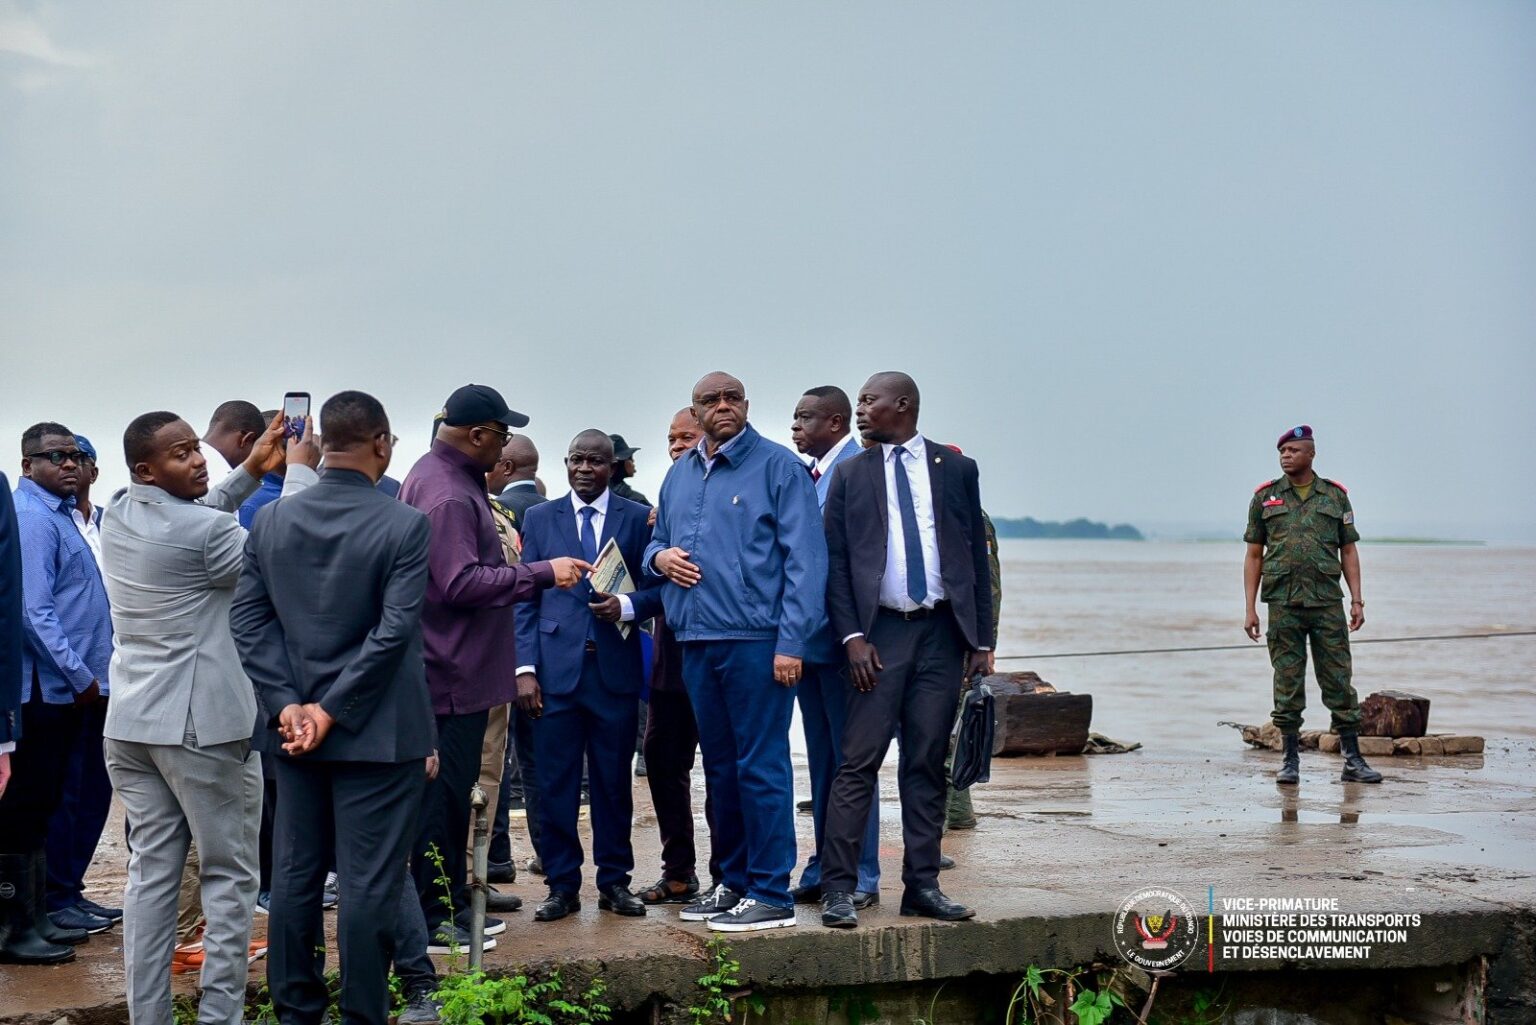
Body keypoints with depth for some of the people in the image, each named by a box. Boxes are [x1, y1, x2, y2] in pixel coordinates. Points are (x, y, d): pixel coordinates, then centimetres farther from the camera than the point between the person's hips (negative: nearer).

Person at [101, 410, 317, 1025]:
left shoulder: (117, 519, 5)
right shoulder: (205, 532, -18)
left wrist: (250, 471, 13)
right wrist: (299, 471, 2)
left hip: (131, 721, 8)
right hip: (201, 721, -7)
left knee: (150, 872, 10)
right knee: (229, 876, 2)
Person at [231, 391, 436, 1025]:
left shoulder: (271, 521, 2)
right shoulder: (404, 526, -12)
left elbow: (248, 617, 0)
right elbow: (394, 631, -17)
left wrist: (288, 704, -4)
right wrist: (334, 710, -13)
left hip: (297, 729, 5)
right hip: (378, 733, -5)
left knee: (295, 875, 13)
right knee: (368, 885, 1)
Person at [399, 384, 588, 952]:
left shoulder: (447, 477, 15)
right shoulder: (447, 495, -20)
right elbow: (462, 584, -25)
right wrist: (542, 573, -20)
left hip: (455, 666, 11)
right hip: (452, 671, -11)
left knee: (452, 791, 16)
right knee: (444, 793, -4)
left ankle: (450, 905, 25)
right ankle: (435, 920, 2)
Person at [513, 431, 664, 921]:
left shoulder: (637, 517, 7)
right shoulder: (540, 518, 10)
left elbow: (656, 587, 7)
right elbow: (525, 598, 6)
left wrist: (626, 606, -14)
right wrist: (525, 668, -2)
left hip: (614, 669, 0)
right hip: (556, 669, 1)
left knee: (614, 780, 5)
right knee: (556, 782, 1)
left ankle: (614, 881, 16)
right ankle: (562, 885, 10)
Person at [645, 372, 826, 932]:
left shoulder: (778, 466, -3)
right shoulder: (679, 475, 16)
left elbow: (805, 558, -9)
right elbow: (658, 542, 27)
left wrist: (791, 641, -16)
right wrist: (659, 555, 1)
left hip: (756, 639, -7)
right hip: (696, 640, 7)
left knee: (760, 766, -5)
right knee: (721, 767, 13)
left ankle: (771, 894, 1)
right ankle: (734, 882, 23)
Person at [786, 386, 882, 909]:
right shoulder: (804, 474, 14)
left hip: (839, 636, -9)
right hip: (808, 636, 9)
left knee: (851, 758, -1)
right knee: (822, 760, 14)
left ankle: (860, 877, 6)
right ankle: (825, 870, 22)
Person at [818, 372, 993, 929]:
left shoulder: (956, 469, 8)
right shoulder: (850, 475, 7)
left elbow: (977, 556, 8)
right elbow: (836, 563, 4)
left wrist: (982, 641, 3)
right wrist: (852, 637, -7)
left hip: (941, 633, 1)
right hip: (879, 633, -1)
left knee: (927, 765, 6)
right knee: (859, 762, -7)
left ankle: (922, 885, 12)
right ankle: (838, 888, -5)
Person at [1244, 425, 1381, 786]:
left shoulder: (1335, 496, 9)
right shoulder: (1265, 497, 8)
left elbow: (1348, 551, 10)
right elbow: (1254, 555, 8)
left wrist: (1357, 600, 1)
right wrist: (1250, 608, 1)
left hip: (1328, 602, 0)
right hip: (1283, 603, 0)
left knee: (1338, 681, 0)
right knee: (1287, 686, 3)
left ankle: (1353, 760, 5)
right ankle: (1290, 760, 10)